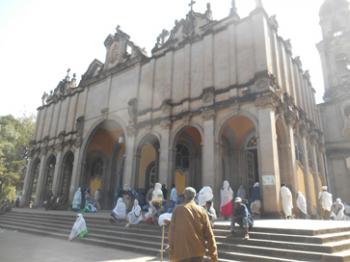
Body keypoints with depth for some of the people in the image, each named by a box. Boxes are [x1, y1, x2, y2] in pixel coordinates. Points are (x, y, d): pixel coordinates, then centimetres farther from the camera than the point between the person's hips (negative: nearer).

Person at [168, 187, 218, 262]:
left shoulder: (177, 210, -7)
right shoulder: (201, 211, -3)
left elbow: (172, 232, -3)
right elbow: (209, 234, -2)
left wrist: (171, 252, 6)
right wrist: (213, 254, 5)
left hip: (180, 251, -1)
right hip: (198, 251, 1)